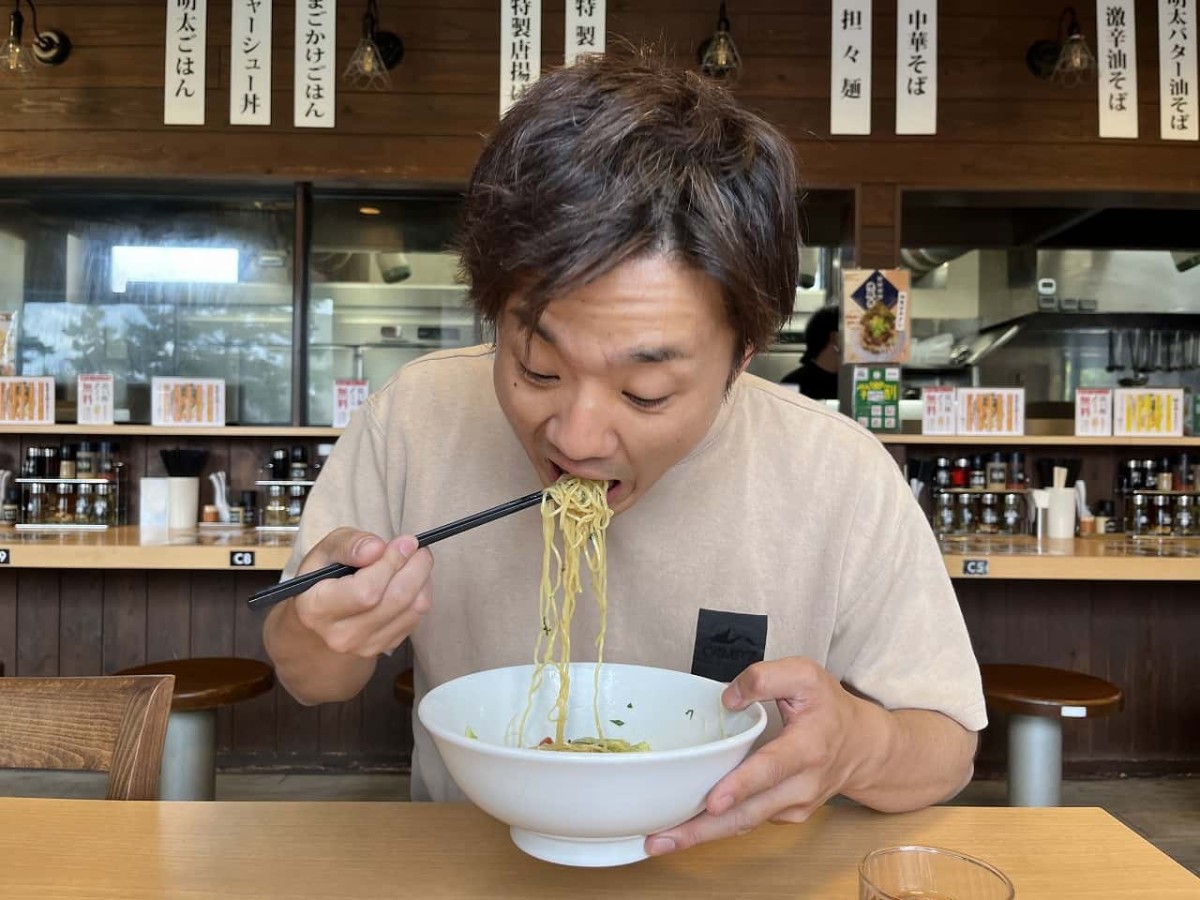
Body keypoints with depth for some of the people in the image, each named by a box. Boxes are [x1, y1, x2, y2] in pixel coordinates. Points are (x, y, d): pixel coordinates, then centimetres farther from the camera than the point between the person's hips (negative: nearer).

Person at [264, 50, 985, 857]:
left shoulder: (841, 480, -18)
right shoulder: (417, 414, -16)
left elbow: (948, 753, -6)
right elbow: (315, 683, -3)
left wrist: (858, 744, -27)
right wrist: (322, 631, -24)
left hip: (727, 873, 0)